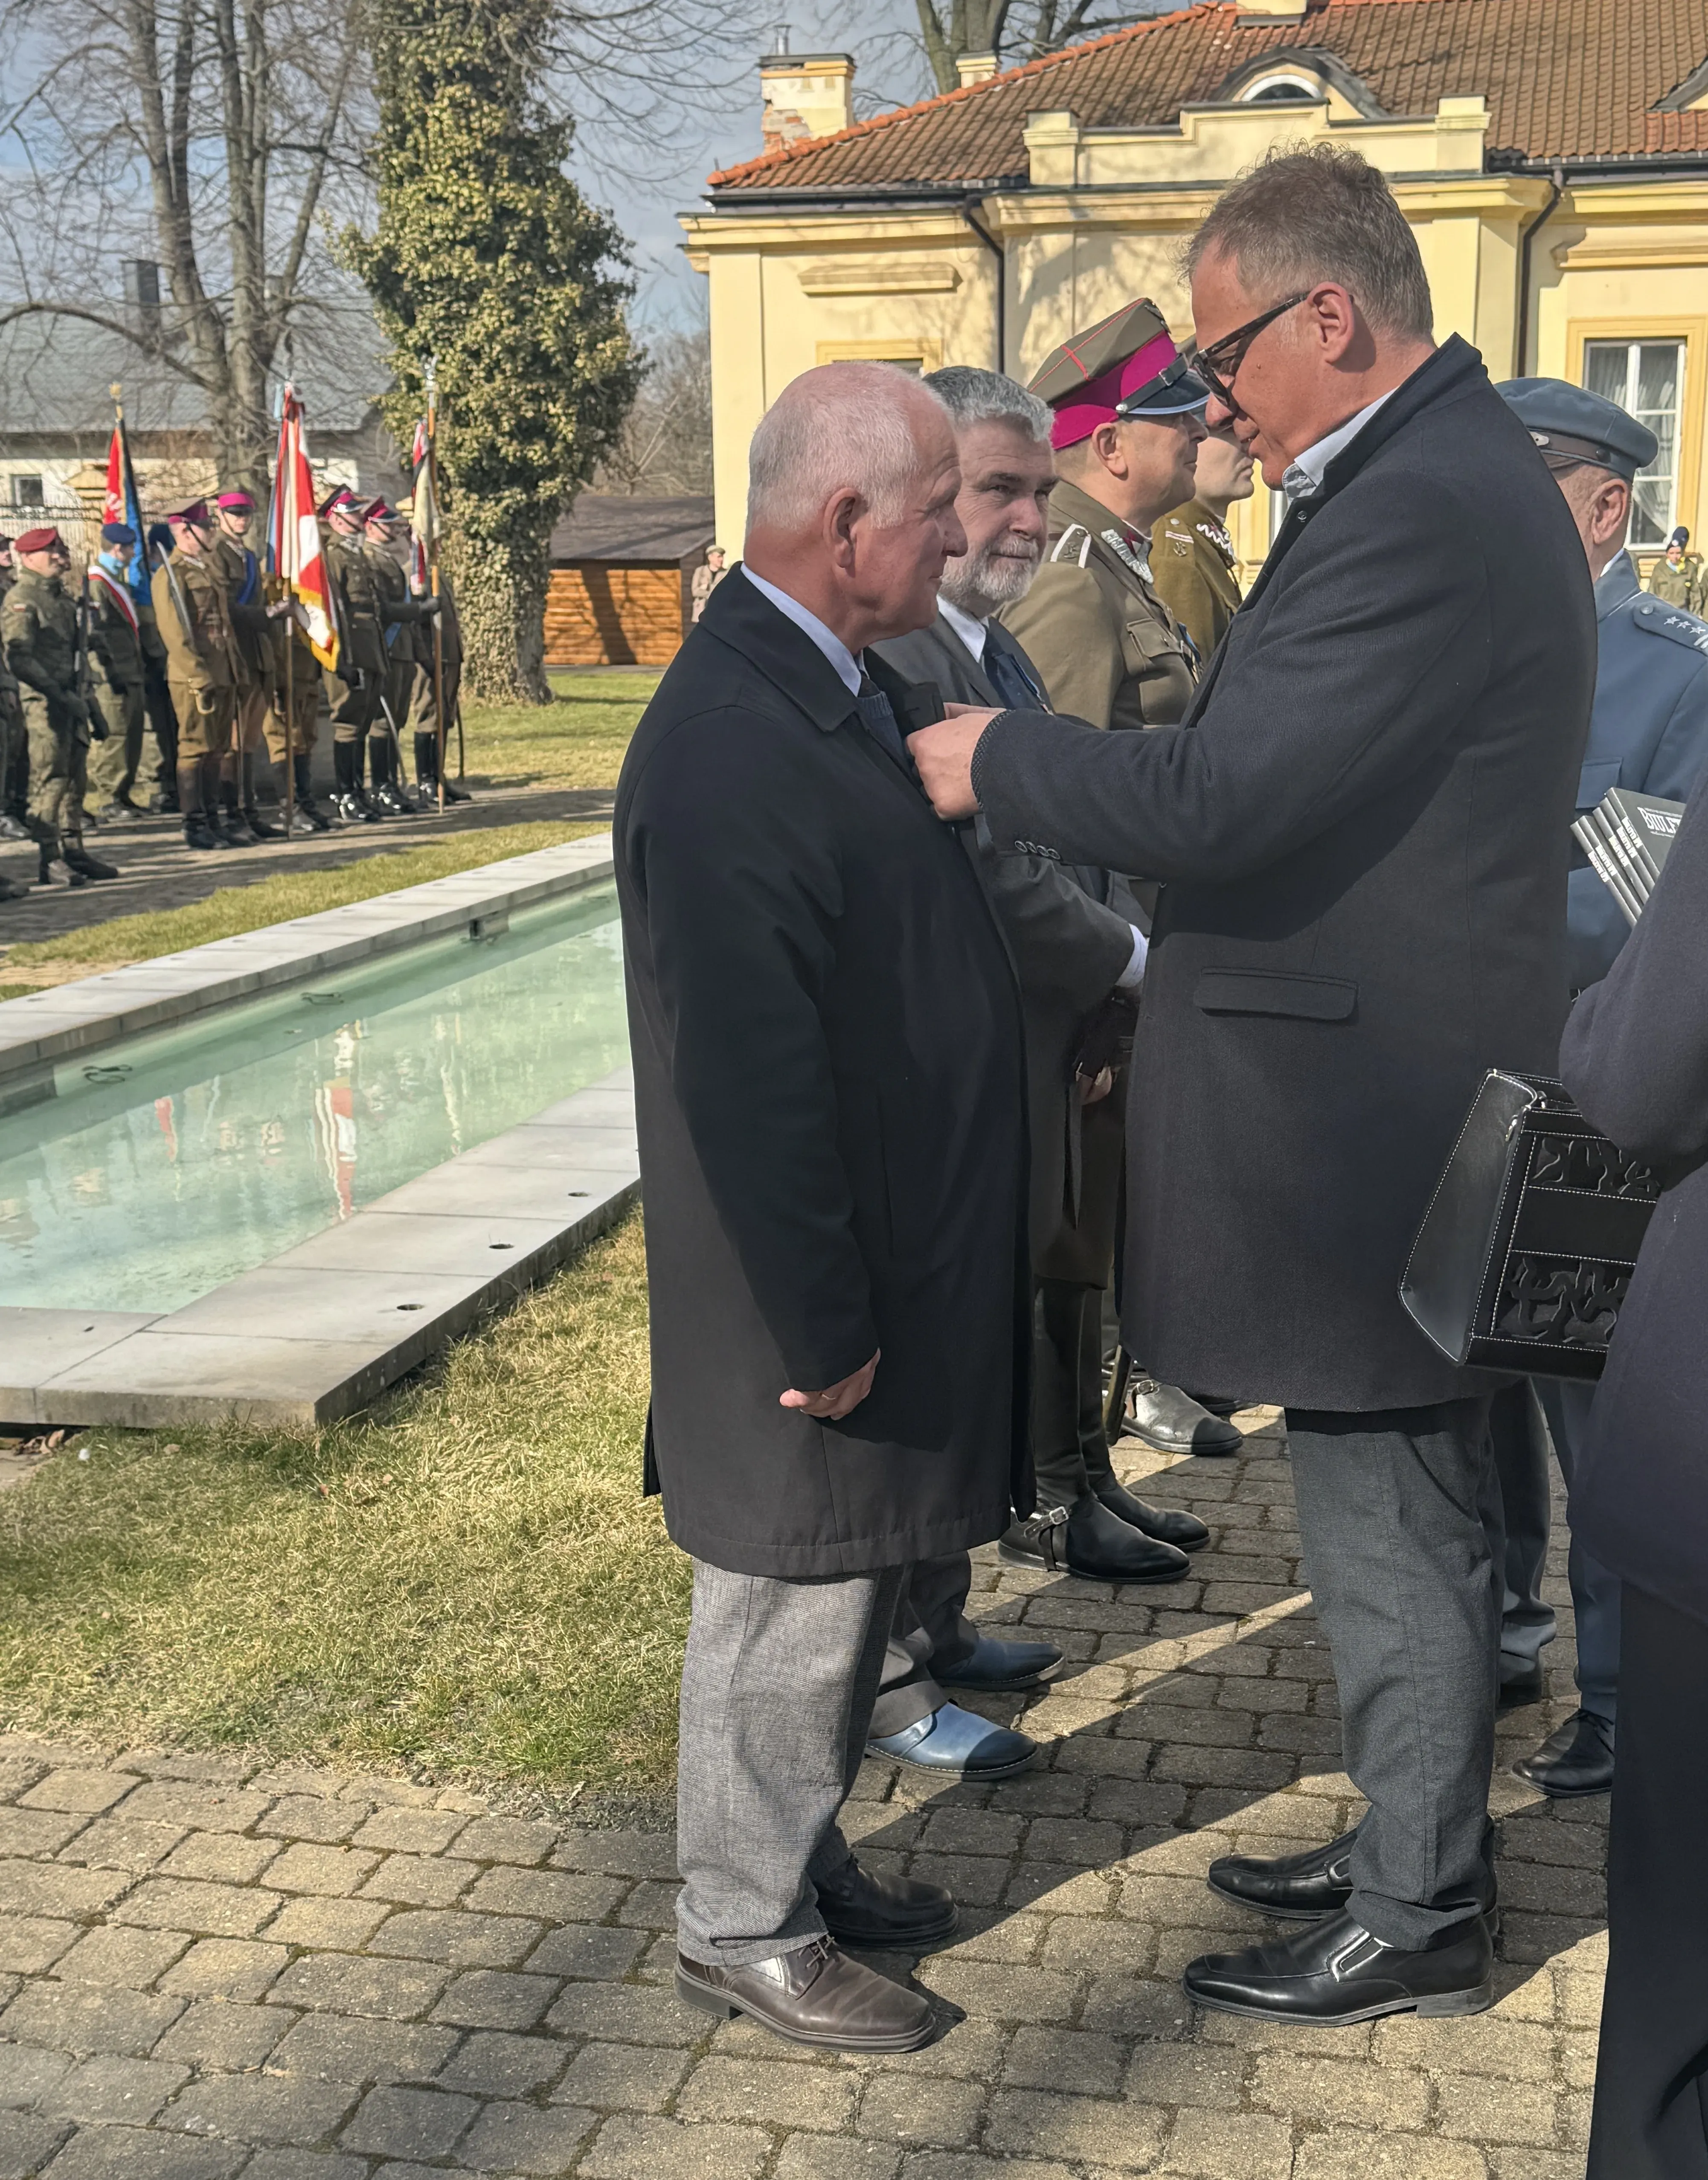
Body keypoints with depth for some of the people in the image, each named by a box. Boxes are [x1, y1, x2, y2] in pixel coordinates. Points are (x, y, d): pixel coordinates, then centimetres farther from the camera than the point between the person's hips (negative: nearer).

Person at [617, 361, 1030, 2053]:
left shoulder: (854, 688, 6)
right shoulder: (724, 752, -27)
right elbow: (751, 1085, -27)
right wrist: (820, 1329, -23)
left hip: (895, 1257, 10)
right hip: (811, 1293, -10)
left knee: (850, 1582, 23)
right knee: (789, 1610, 8)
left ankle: (801, 1853, 42)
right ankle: (741, 1929, 28)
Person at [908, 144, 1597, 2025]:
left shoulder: (1417, 512, -22)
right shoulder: (1459, 473, 12)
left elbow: (1211, 802, -26)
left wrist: (997, 762, -10)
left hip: (1370, 1120, -11)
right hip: (1403, 1099, 11)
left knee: (1395, 1535, 5)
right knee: (1406, 1520, 21)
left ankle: (1416, 1925, 22)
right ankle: (1413, 1849, 38)